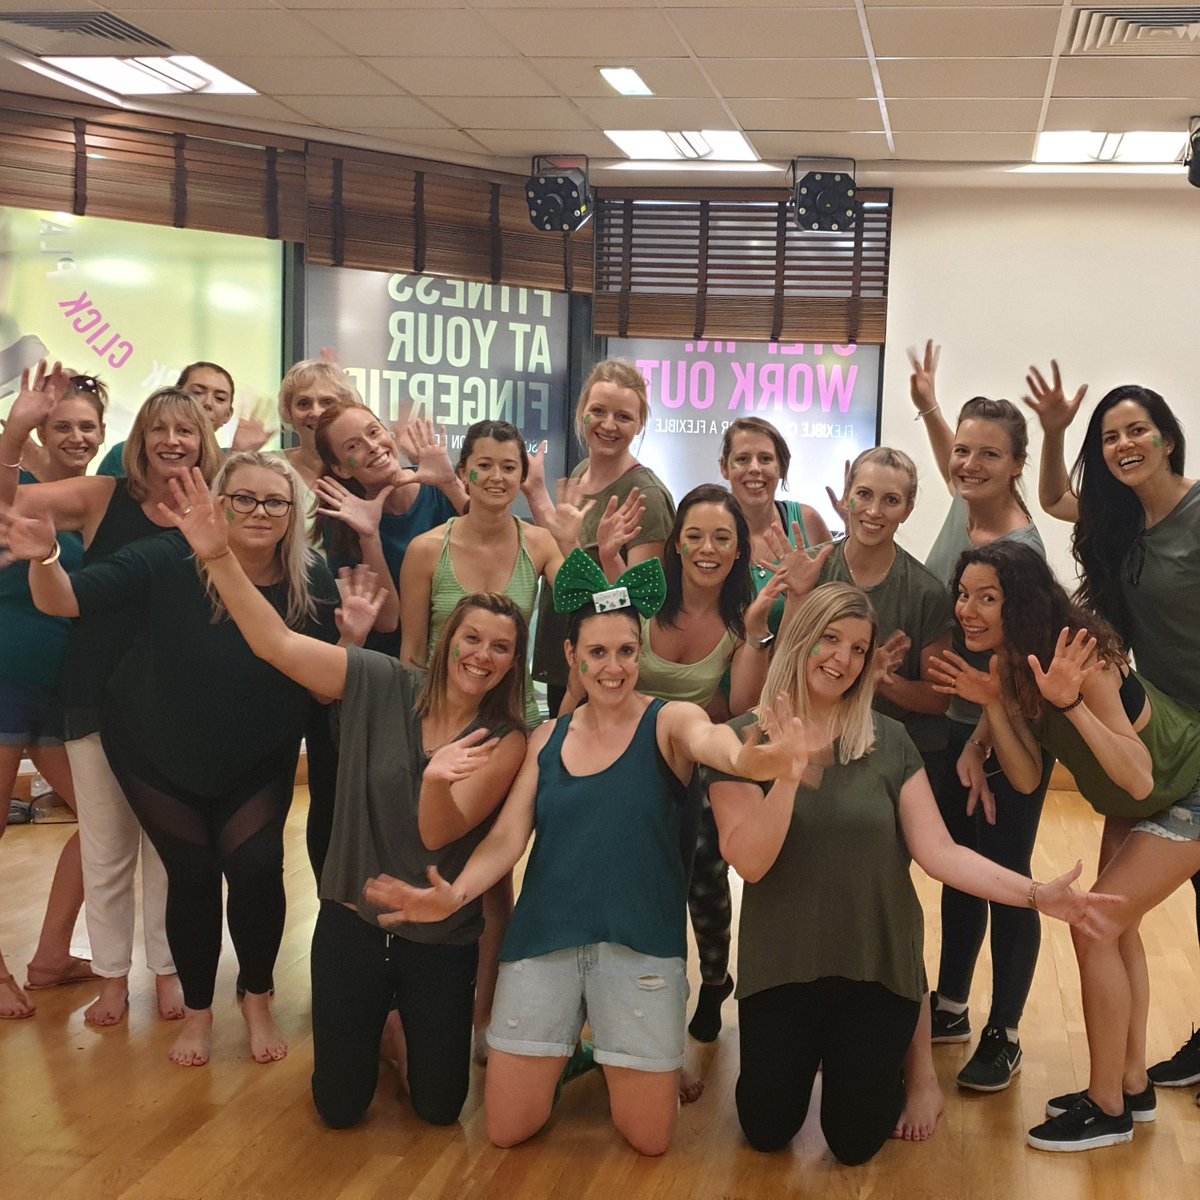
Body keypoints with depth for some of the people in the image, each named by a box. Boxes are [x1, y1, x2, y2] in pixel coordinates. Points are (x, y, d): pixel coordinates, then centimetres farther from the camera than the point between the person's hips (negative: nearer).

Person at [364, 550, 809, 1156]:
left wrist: (748, 755, -56)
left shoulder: (668, 721, -5)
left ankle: (611, 1049, 33)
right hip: (543, 939, 3)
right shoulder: (547, 737, 7)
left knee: (649, 1138, 2)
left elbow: (710, 739, -30)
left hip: (639, 943, -3)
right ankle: (572, 1048, 34)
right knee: (506, 1129, 5)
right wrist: (455, 894, -20)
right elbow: (507, 837, 1)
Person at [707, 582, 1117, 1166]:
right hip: (781, 965, -1)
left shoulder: (888, 740, -5)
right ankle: (803, 1056, 42)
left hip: (877, 964, 1)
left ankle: (898, 1054, 40)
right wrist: (789, 774, -34)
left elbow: (938, 851, -11)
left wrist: (1036, 893, -22)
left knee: (855, 1142, 9)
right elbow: (749, 862, -20)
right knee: (766, 1131, 10)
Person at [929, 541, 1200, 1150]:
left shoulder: (1082, 659, -33)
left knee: (1097, 930, -11)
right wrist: (991, 702, -26)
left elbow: (1139, 779, -38)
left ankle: (1107, 1109, 3)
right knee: (1114, 928, 16)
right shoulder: (1009, 664, -10)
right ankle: (1133, 1086, 32)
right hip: (1132, 805, 9)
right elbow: (1026, 777, -13)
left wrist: (1072, 703, -48)